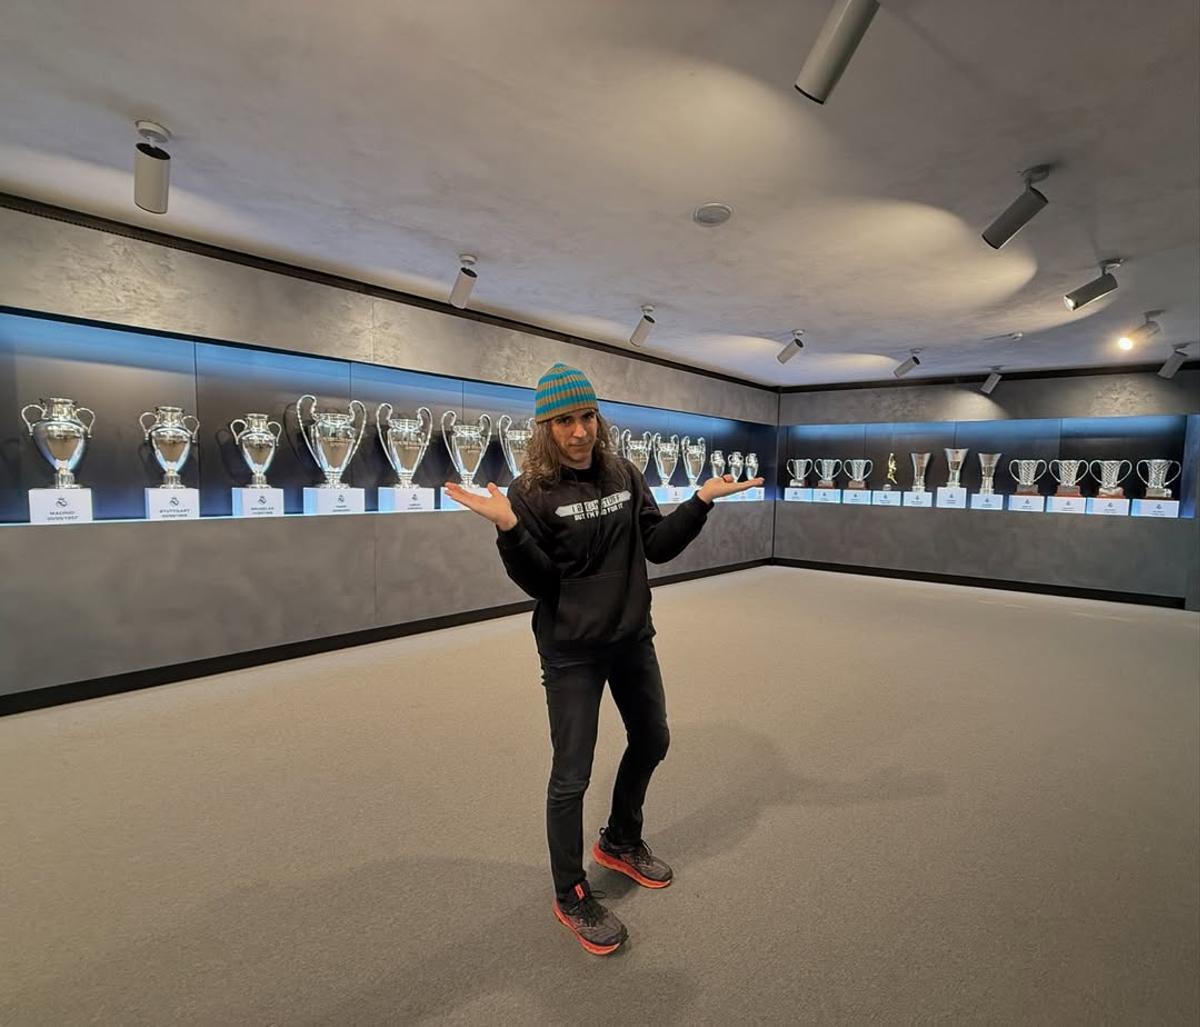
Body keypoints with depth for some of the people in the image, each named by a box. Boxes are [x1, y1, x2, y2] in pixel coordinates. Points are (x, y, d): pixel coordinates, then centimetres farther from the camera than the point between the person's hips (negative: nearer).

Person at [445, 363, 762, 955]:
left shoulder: (624, 475, -1)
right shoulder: (531, 491, -14)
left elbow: (658, 547, -1)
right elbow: (538, 583, -17)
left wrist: (701, 500, -11)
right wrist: (507, 527, -31)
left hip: (633, 638, 6)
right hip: (572, 652, -6)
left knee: (651, 742, 21)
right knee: (572, 775, 4)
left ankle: (620, 842, 48)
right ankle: (571, 896, 29)